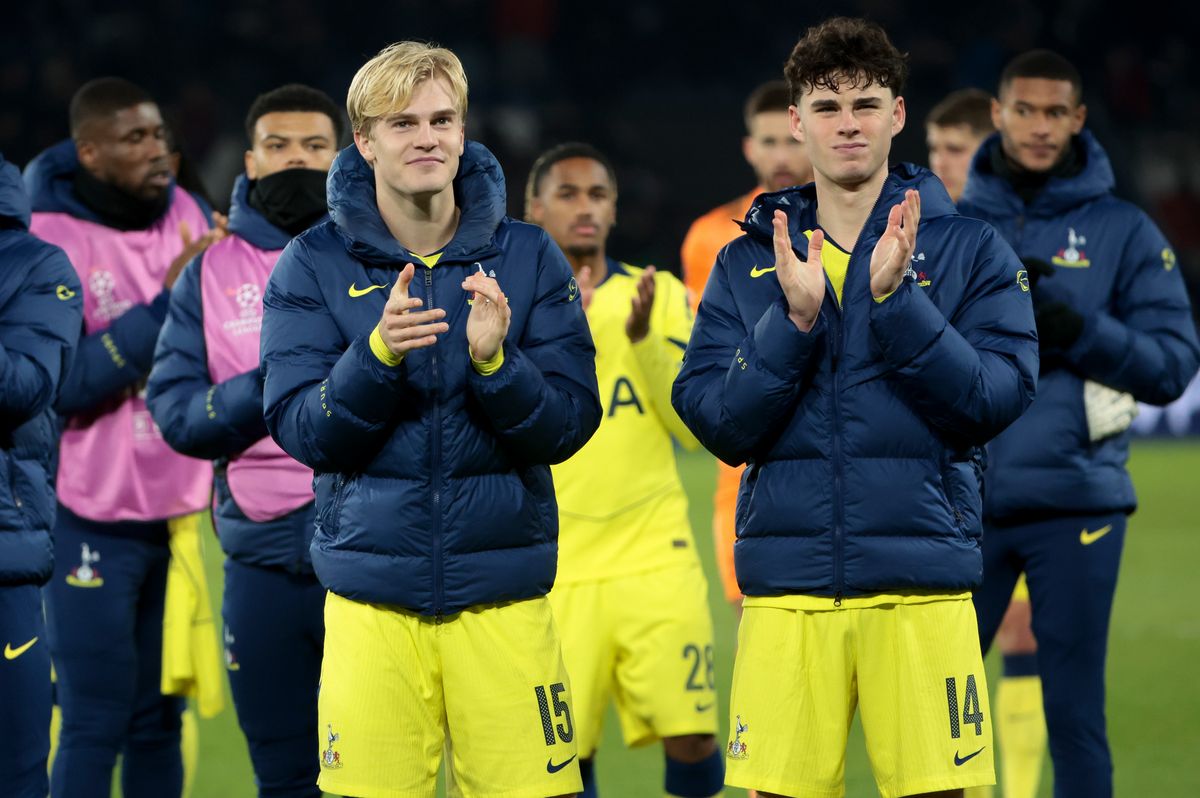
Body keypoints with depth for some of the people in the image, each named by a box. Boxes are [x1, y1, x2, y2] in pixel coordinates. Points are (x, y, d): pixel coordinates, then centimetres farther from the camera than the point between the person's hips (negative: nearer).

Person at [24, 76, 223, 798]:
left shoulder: (185, 215, 6)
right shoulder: (50, 243, -13)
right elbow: (65, 386, -20)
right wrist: (168, 303, -22)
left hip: (177, 511, 6)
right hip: (93, 519, -6)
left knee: (159, 720, 11)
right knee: (94, 724, -5)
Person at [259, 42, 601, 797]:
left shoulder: (527, 258, 3)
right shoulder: (314, 266, 1)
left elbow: (568, 426, -2)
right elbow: (301, 431, -6)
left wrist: (494, 360, -20)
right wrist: (376, 353, -22)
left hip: (503, 592, 1)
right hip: (373, 596, 0)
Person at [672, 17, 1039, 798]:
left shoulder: (970, 250, 5)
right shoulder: (746, 262, 11)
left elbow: (997, 399, -6)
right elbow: (719, 426, 2)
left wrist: (896, 300, -16)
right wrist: (795, 320, -12)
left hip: (921, 585, -1)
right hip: (787, 583, 2)